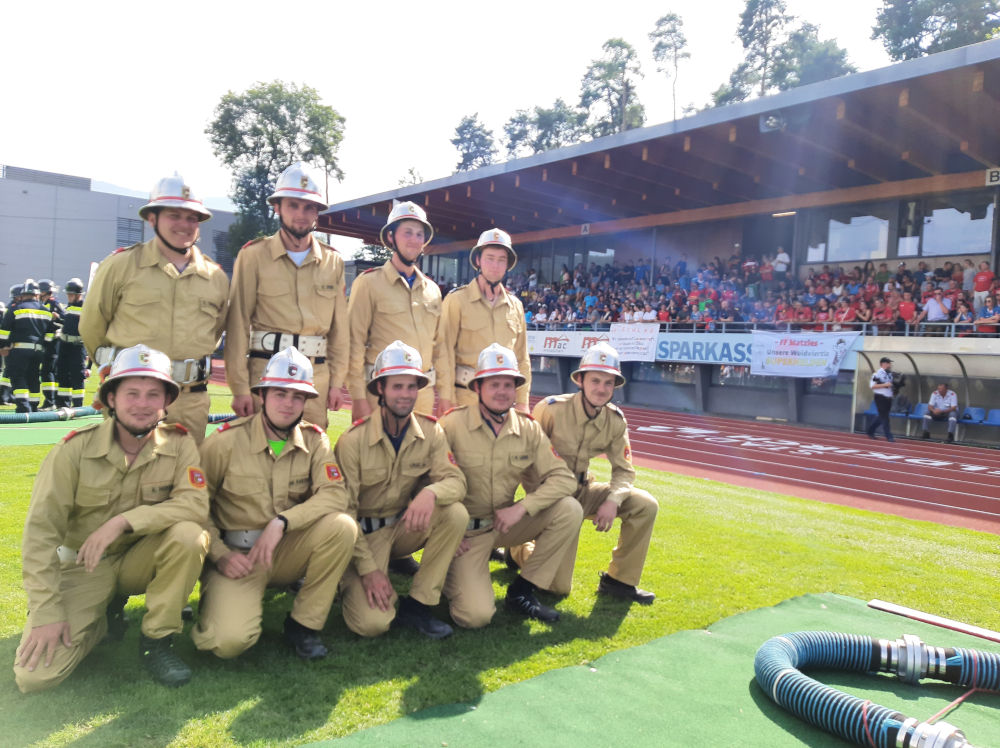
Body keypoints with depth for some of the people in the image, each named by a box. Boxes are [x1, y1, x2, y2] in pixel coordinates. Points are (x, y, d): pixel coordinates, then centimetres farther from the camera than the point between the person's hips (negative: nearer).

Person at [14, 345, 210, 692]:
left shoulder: (178, 443, -11)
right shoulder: (75, 448, -15)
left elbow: (196, 504, -25)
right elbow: (41, 531, -14)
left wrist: (124, 521, -34)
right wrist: (47, 612, -17)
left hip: (140, 558, 1)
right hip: (83, 566, 0)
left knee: (189, 535, -31)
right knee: (35, 675, -16)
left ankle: (156, 641, -10)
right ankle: (102, 615, 16)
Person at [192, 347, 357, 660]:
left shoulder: (314, 439, -1)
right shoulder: (227, 440, -8)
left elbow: (334, 494, -16)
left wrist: (281, 522, -27)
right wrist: (220, 555, -14)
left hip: (288, 552, 3)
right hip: (237, 555, -3)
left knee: (342, 525, -27)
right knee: (229, 640, -27)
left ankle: (304, 623, -8)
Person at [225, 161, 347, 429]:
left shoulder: (332, 261, 10)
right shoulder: (254, 256, 1)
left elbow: (340, 327, 10)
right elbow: (238, 325, -3)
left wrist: (337, 381, 6)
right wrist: (240, 387, -8)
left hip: (317, 375, 3)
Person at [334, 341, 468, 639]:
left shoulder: (430, 431, -7)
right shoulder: (354, 439, -17)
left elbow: (455, 480, -15)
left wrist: (431, 492, -40)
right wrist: (368, 569, -19)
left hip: (406, 526, 4)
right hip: (365, 533, -4)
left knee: (456, 514, -26)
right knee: (372, 623, -23)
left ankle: (416, 606, -11)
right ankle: (351, 584, 14)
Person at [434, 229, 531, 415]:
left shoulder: (515, 306, 14)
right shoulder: (457, 300, -1)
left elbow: (522, 357, 15)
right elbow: (444, 352, -6)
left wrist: (522, 402, 10)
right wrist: (445, 398, -11)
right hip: (465, 396, -4)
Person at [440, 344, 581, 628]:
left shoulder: (527, 428, -3)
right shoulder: (453, 424, -13)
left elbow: (563, 478, -9)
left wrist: (522, 507, -22)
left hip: (506, 523, 5)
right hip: (465, 530, -4)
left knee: (569, 509, -19)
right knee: (476, 615, -22)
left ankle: (521, 591, -4)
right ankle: (453, 573, 14)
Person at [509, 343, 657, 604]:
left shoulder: (615, 420, -6)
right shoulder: (551, 409, -19)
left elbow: (624, 470, 1)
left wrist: (612, 500, -20)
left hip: (582, 492, 5)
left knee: (646, 505, -15)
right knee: (559, 587, -8)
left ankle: (619, 581, 1)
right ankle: (519, 549, 24)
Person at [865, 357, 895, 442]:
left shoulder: (889, 373, 13)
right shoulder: (877, 373, -11)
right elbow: (872, 386, -16)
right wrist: (885, 385, -22)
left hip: (888, 398, 8)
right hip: (880, 397, -8)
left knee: (882, 417, 13)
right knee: (884, 417, -6)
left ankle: (870, 431, 26)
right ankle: (888, 436, -4)